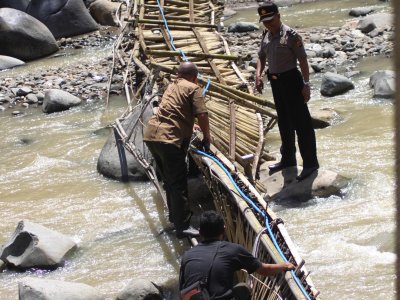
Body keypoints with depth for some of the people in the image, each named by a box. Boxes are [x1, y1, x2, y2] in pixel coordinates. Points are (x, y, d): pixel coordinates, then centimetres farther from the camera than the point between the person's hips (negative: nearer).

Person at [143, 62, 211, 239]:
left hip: (151, 135, 8)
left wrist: (188, 128, 52)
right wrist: (206, 137, 7)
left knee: (169, 180, 23)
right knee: (179, 184, -4)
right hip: (169, 139, -8)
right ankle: (182, 227, -4)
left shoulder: (172, 86, 25)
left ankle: (175, 215, 35)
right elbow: (202, 115, -8)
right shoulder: (193, 89, 1)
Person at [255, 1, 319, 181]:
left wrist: (306, 83, -17)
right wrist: (258, 75, 1)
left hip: (291, 80, -8)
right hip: (275, 81, 8)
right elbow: (261, 57, 18)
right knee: (284, 123, 18)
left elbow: (302, 59, -14)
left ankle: (310, 163, -1)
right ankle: (288, 159, 31)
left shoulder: (290, 35, -15)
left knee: (301, 122, -5)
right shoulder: (266, 36, 6)